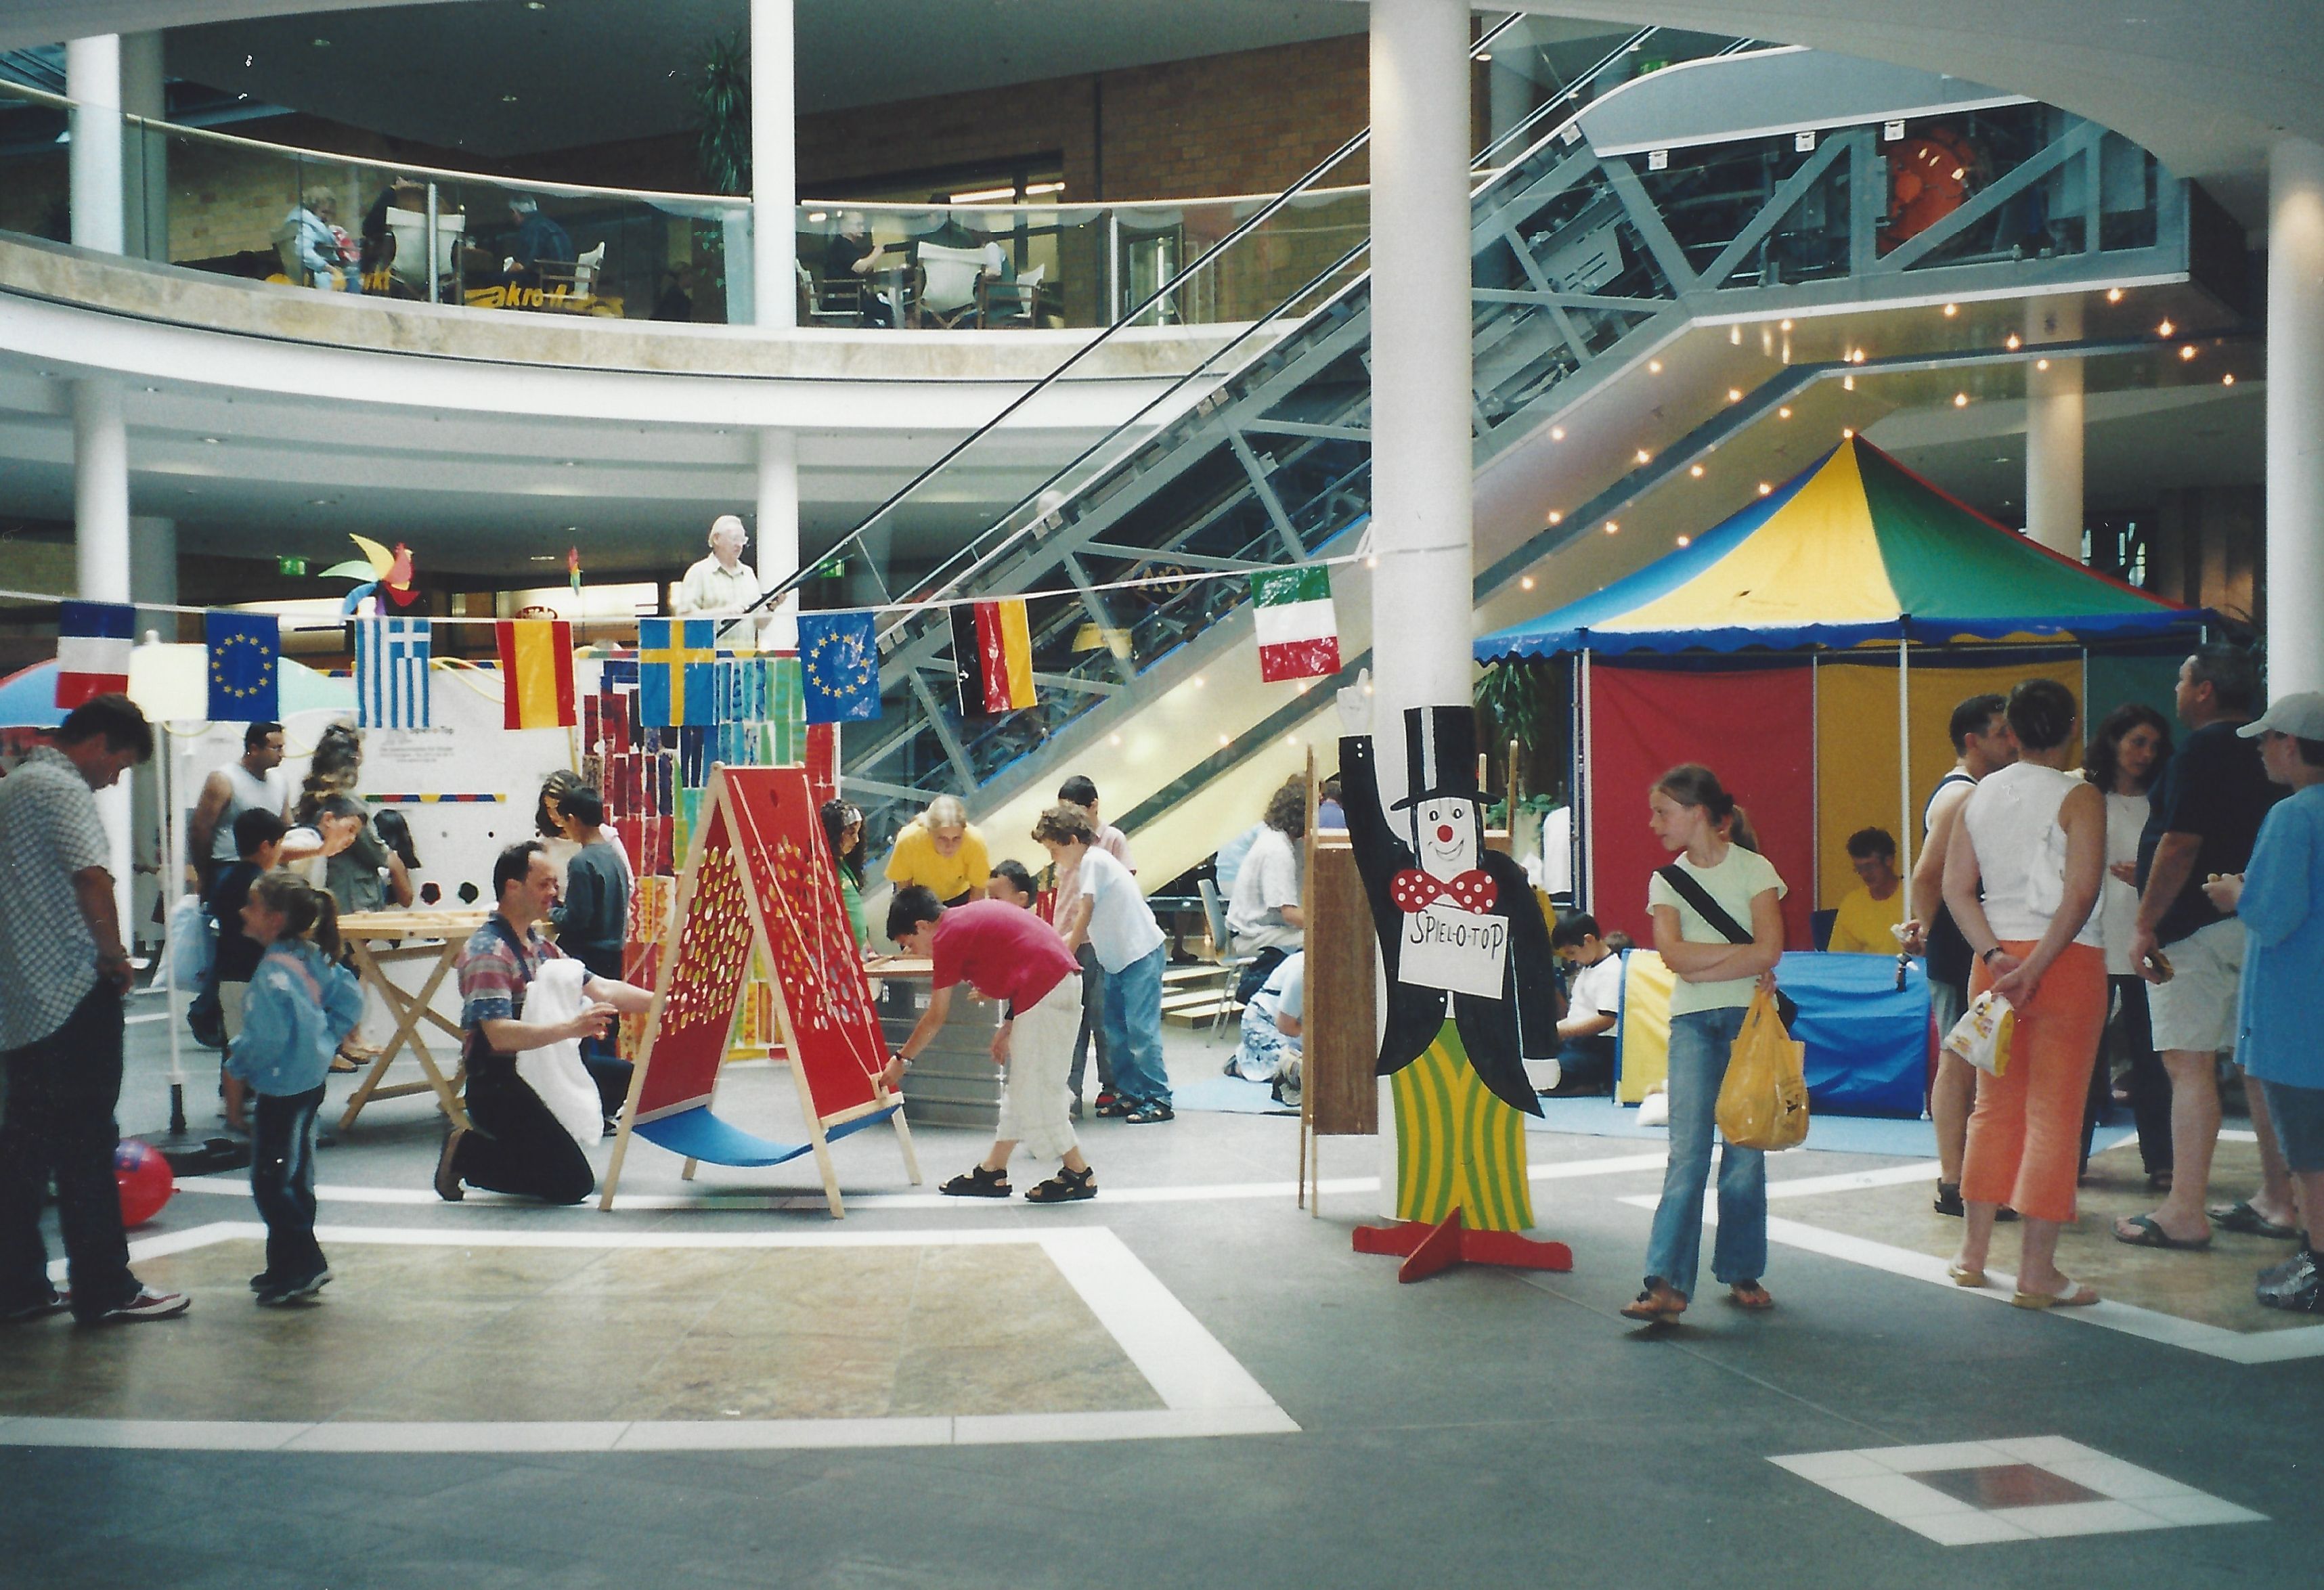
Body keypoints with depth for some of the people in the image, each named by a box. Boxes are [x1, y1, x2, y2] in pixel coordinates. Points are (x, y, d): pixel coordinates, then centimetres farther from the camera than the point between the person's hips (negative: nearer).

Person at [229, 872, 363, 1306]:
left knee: (270, 1180, -2)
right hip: (310, 1079, 10)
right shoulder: (312, 958, 5)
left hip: (283, 1088, -10)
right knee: (294, 1176, 17)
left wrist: (238, 1062, -9)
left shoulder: (272, 972, -22)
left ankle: (303, 1264, -1)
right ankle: (290, 1265, 26)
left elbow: (267, 1038, -26)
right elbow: (350, 999, 13)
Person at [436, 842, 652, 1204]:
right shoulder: (487, 951, -16)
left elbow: (602, 989, 10)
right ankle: (467, 1152, 2)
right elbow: (500, 1035, -27)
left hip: (541, 1073, 9)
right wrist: (572, 1028, -36)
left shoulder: (539, 946, 13)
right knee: (574, 1184, -14)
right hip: (498, 1085, -9)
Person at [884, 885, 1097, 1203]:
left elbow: (935, 1018, 0)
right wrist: (1009, 1024, 18)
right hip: (1064, 980, 10)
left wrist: (901, 1060, 12)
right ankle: (992, 1173, 21)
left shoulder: (947, 937, -6)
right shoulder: (970, 915, 19)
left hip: (1044, 994, -10)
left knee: (1033, 1092, -2)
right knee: (1021, 1088, 14)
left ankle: (1080, 1176, 4)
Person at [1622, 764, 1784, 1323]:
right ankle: (1668, 1283, -14)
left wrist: (1702, 966, -11)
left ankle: (1742, 1273, 15)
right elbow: (1674, 955, -6)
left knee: (1745, 1150, 1)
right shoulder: (1666, 881, 9)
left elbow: (1770, 949, -12)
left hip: (1748, 1017, -2)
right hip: (1691, 1024, 2)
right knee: (1687, 1151, -8)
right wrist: (1744, 954, -9)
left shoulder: (1753, 869, 1)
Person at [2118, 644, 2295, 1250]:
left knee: (2189, 1064, -9)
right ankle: (2276, 1200, 18)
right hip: (2259, 924, 9)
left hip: (2199, 927, -9)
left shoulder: (2202, 751, -12)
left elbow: (2181, 845, -19)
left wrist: (2145, 923, -16)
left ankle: (2185, 1212, -11)